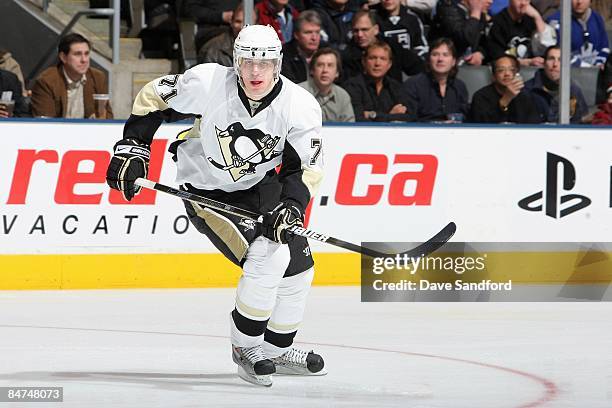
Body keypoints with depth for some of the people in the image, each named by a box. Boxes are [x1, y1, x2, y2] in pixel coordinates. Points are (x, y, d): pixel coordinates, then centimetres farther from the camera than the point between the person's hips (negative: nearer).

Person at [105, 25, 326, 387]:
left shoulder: (301, 107, -20)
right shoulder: (207, 83, -27)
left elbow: (305, 167, -15)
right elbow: (152, 100, -11)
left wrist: (291, 207, -31)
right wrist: (132, 149, -14)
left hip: (260, 185, 5)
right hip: (206, 190, -5)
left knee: (298, 267, 6)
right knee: (268, 258, -22)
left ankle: (278, 349, 27)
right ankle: (246, 347, -5)